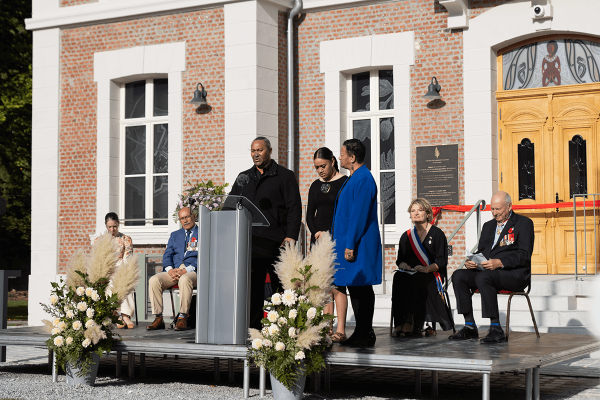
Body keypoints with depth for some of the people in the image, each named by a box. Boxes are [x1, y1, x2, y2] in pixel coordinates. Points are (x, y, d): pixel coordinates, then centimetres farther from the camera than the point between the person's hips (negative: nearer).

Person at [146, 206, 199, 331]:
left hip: (193, 271, -4)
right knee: (154, 281, -24)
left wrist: (186, 270, -16)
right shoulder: (175, 235, 25)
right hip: (174, 270, 5)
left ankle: (182, 318, -34)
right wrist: (170, 270, -8)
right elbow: (167, 255, 15)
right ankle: (158, 319, -22)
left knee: (184, 280, -40)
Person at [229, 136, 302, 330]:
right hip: (250, 240, 4)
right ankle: (253, 327, 6)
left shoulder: (285, 176, 5)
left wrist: (291, 236, -12)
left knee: (282, 286, 0)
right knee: (252, 285, 2)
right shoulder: (243, 177, 19)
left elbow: (294, 208, -2)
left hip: (276, 241, -4)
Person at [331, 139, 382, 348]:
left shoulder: (363, 179, -15)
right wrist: (345, 243, 20)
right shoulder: (354, 178, 17)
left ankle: (366, 335, 0)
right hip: (349, 242, 10)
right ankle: (361, 333, 17)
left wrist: (350, 245, -21)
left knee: (361, 288, -5)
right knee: (354, 286, 11)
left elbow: (359, 215, -20)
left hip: (359, 244, -10)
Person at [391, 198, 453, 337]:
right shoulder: (406, 236, 21)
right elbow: (400, 259, 17)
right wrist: (402, 265, -8)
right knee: (398, 278, -33)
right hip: (410, 273, 3)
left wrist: (427, 268, -20)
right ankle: (401, 323, -38)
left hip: (432, 275, -3)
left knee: (415, 280, -38)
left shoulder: (437, 234, 7)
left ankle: (409, 323, -42)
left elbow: (442, 261, -2)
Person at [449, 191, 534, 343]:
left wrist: (500, 263, -24)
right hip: (487, 271, 7)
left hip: (515, 274, -7)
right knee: (458, 276, -17)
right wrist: (471, 261, -3)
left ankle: (496, 329, -31)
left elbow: (524, 255, -10)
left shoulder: (524, 223, 1)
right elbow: (480, 251, 21)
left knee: (483, 277, -35)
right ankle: (470, 327, -15)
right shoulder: (488, 226, 23)